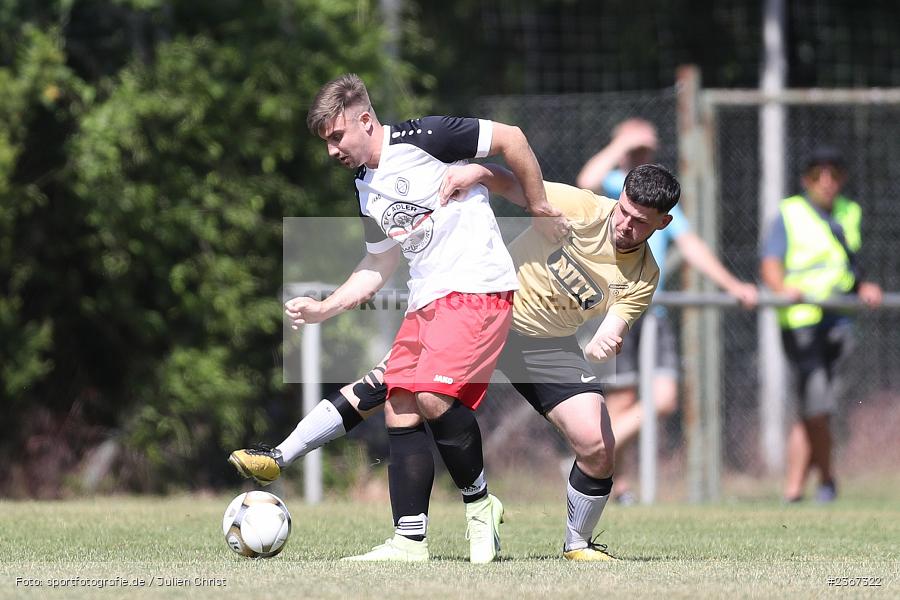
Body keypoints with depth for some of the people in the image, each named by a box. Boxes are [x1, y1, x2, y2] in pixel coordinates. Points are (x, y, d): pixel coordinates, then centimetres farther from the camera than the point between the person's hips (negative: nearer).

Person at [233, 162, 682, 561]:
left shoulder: (642, 279, -10)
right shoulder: (585, 209, -17)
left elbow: (610, 340, -16)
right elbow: (509, 184, -10)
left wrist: (603, 344, -40)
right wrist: (476, 172, -31)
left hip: (545, 345, 2)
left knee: (598, 448, -13)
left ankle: (578, 544, 16)